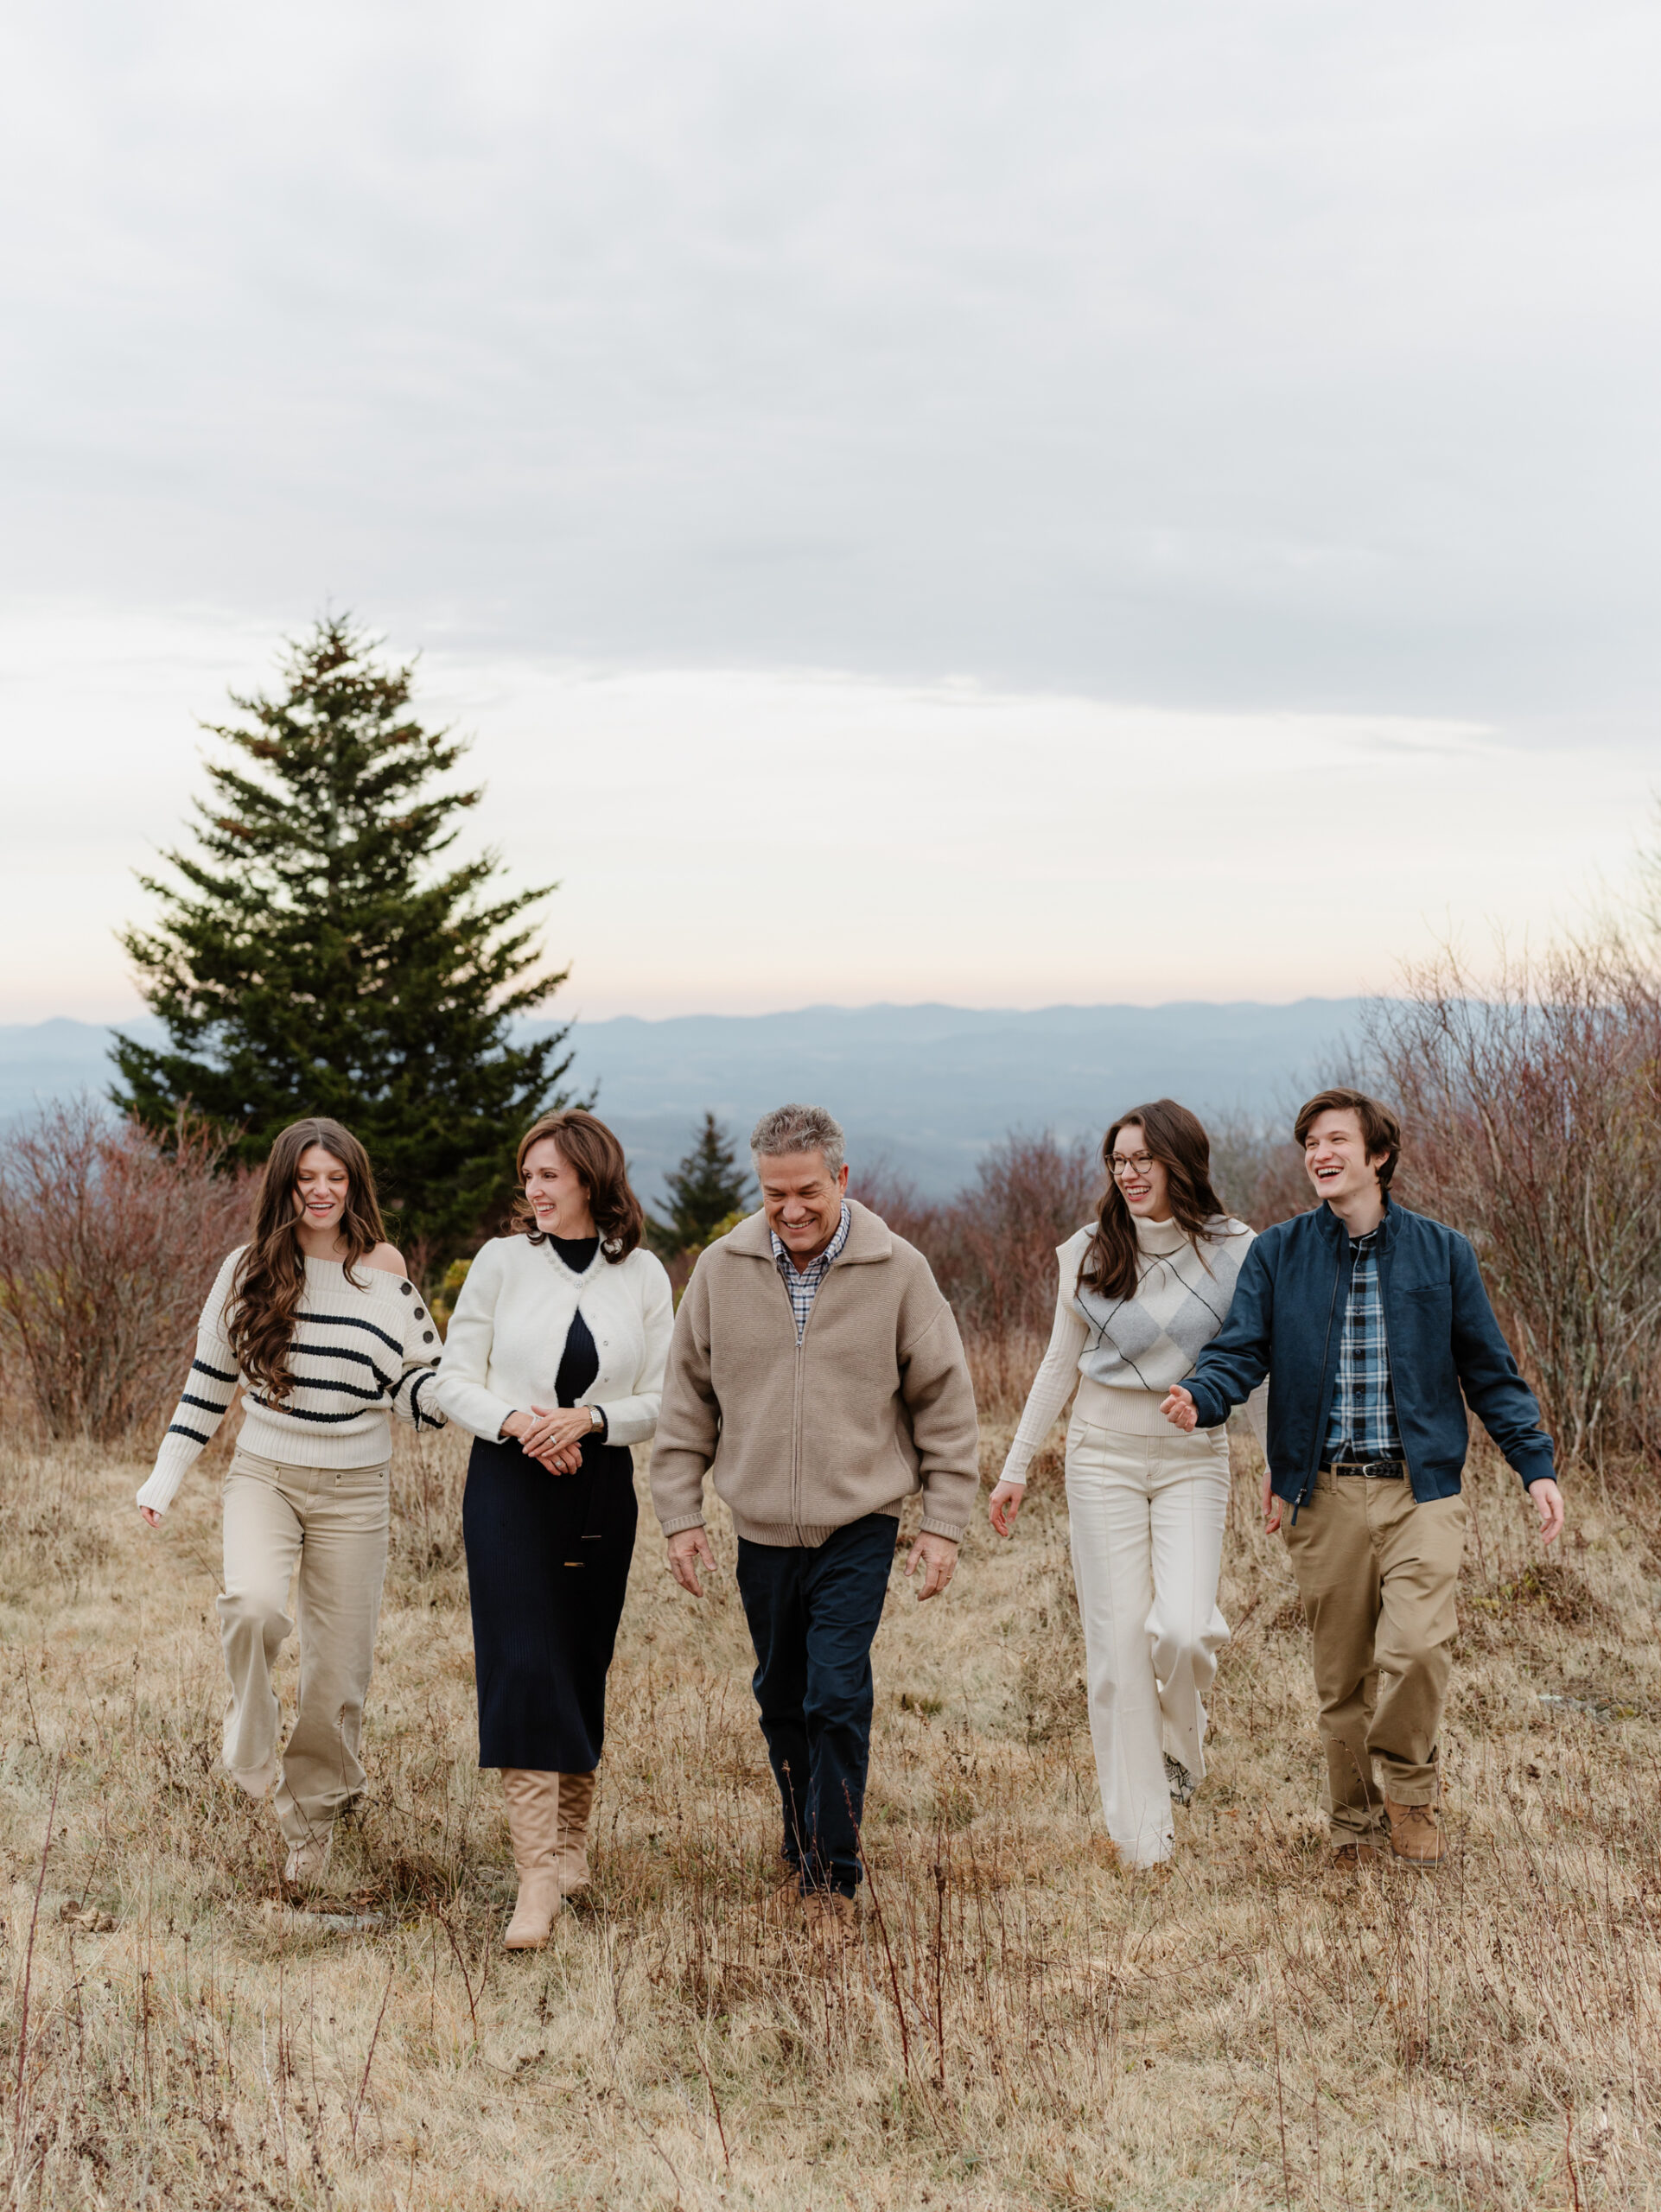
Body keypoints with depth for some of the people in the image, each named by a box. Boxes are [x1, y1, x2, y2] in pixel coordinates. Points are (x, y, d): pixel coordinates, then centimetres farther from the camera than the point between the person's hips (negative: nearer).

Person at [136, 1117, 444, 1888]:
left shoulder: (383, 1275, -1)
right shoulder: (248, 1270, 2)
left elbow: (422, 1389, 1)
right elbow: (209, 1380, 11)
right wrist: (167, 1474, 10)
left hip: (352, 1492, 0)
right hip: (263, 1476, 0)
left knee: (337, 1671, 3)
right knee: (252, 1605, -30)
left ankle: (311, 1815, 26)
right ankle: (250, 1752, -4)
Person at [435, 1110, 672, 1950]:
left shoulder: (643, 1275, 4)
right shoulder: (502, 1260, 0)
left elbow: (663, 1402, 4)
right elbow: (453, 1382, 2)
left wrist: (590, 1419, -14)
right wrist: (515, 1422, -16)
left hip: (601, 1488, 2)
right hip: (508, 1481, -2)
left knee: (582, 1667, 10)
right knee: (522, 1667, -10)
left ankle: (571, 1840, 28)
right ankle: (537, 1879, -10)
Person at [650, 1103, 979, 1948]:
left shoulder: (896, 1270, -7)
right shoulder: (722, 1269, -2)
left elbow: (944, 1401, 0)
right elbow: (687, 1398, 6)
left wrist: (945, 1522, -1)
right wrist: (680, 1514, 3)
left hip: (859, 1527, -3)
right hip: (762, 1528, 3)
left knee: (838, 1695, -11)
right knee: (781, 1699, 14)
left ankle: (833, 1879, 2)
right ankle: (802, 1848, 34)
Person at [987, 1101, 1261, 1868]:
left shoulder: (1234, 1251, -3)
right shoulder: (1089, 1252, 2)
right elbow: (1060, 1365, 10)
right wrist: (1016, 1466, 12)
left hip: (1193, 1460, -1)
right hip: (1103, 1457, 1)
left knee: (1182, 1628, -17)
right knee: (1118, 1639, -1)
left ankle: (1181, 1740, 18)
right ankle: (1140, 1834, 9)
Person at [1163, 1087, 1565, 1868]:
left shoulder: (1441, 1252, 6)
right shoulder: (1277, 1254, 5)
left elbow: (1490, 1370, 10)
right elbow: (1241, 1350, -1)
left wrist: (1536, 1465, 3)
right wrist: (1199, 1397, -23)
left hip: (1421, 1489, -1)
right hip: (1324, 1494, 1)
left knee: (1416, 1646, -17)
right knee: (1340, 1672, 6)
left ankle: (1409, 1786, 8)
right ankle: (1354, 1818, 25)